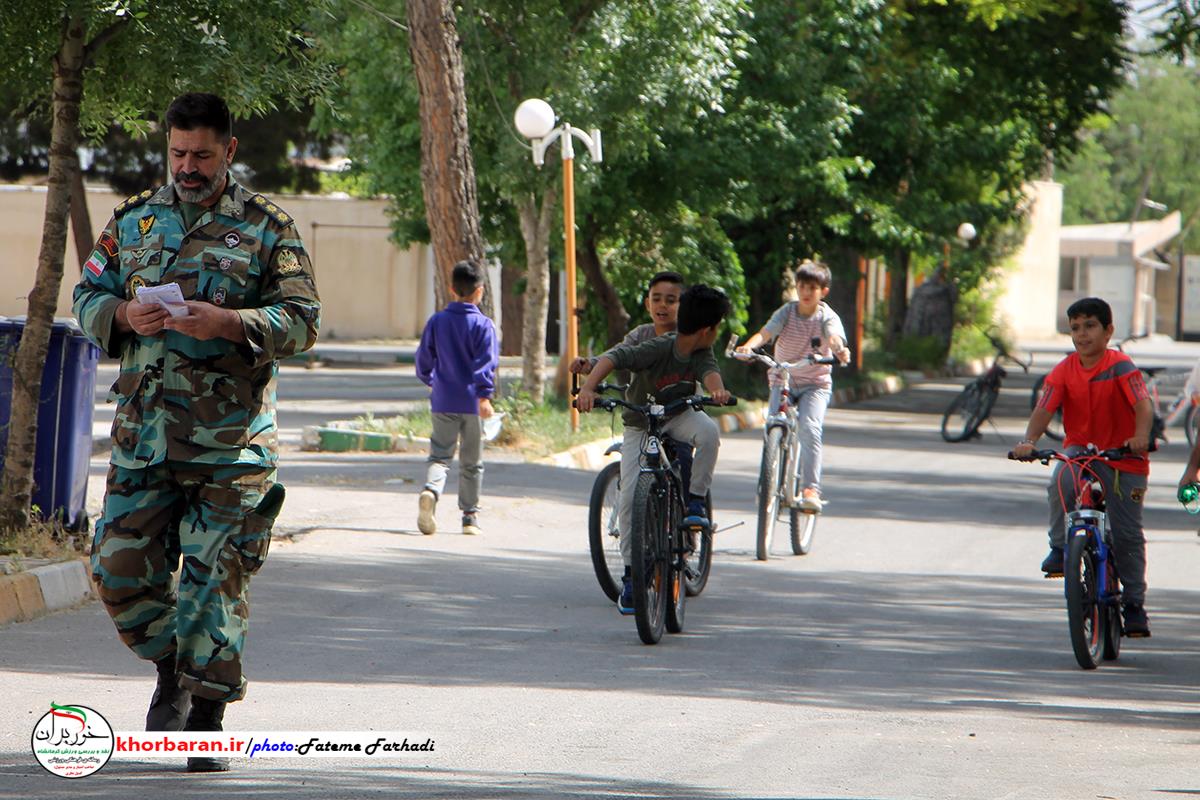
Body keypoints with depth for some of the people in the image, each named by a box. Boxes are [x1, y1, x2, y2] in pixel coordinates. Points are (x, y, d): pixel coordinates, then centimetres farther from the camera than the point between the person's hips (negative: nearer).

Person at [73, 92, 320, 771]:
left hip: (229, 436, -3)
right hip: (143, 432, 3)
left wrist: (229, 322, -20)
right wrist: (125, 316, -8)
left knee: (216, 576, -3)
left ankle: (207, 719, 6)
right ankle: (172, 671, 24)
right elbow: (88, 298, 15)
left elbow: (302, 321, -4)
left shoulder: (268, 229, 2)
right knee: (120, 566, 0)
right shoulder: (134, 221, 13)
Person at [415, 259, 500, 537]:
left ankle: (430, 491, -26)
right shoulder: (483, 325, -6)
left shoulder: (436, 321, 4)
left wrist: (429, 380, 30)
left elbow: (423, 358, 11)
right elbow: (487, 361, -16)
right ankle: (470, 515, 15)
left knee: (440, 455, 4)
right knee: (472, 462, 11)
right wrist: (485, 395, -20)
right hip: (472, 402, -2)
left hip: (443, 402, 2)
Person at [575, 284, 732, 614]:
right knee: (630, 498, -14)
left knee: (709, 431, -33)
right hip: (640, 426, -3)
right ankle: (631, 574, -2)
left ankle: (694, 500, -14)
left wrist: (716, 389, -52)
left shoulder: (701, 354, -9)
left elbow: (710, 371, -27)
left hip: (678, 417, 3)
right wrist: (588, 388, -54)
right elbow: (615, 356, -37)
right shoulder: (657, 349, -25)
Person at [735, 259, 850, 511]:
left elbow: (835, 336, -28)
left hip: (815, 384, -2)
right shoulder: (787, 312, -3)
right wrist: (748, 346, -40)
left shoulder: (827, 317, -7)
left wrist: (840, 349, -53)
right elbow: (765, 332, -18)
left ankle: (811, 488, -21)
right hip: (783, 381, 2)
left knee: (810, 428, -23)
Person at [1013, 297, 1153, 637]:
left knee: (1127, 533, -2)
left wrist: (1141, 436, -45)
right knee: (1060, 484, -32)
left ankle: (1134, 603, 11)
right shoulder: (1064, 371, -4)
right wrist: (1028, 441, -32)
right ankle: (1059, 548, -12)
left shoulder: (1120, 366, -13)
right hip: (1080, 449, 2)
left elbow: (1143, 404, -25)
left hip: (1123, 456, -2)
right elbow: (1044, 409, -13)